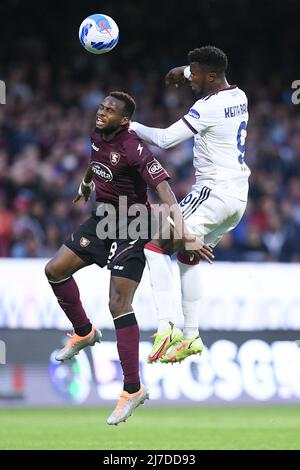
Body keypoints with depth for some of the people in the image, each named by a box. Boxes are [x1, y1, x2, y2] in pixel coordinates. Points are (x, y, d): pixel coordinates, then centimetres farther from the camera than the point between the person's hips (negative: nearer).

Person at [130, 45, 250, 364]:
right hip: (239, 195, 9)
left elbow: (165, 139, -19)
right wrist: (184, 71, 36)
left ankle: (165, 326, -20)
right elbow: (213, 78, 35)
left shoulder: (208, 107, -17)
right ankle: (191, 337, 17)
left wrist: (134, 127, -4)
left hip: (214, 191, -9)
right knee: (187, 256, 19)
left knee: (156, 244, -7)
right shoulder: (239, 96, 10)